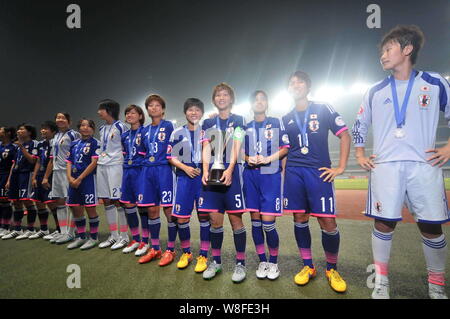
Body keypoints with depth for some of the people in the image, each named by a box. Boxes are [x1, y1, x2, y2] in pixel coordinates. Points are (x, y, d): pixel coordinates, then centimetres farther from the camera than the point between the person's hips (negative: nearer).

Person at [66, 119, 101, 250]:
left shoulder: (95, 143, -4)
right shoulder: (74, 144, 14)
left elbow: (94, 163, -12)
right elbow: (69, 162, 13)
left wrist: (79, 179, -12)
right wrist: (69, 177, -4)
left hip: (88, 178, -6)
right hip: (74, 180, 7)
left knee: (90, 208, -1)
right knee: (75, 209, 11)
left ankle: (93, 237, 14)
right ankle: (81, 237, 26)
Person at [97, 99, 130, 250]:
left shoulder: (120, 127, -6)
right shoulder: (102, 129, 16)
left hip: (115, 165, -8)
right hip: (102, 166, 8)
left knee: (117, 200, -5)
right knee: (106, 201, 8)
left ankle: (124, 236, 6)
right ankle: (113, 235, 19)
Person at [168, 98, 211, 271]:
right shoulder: (177, 133, 9)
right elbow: (171, 156, 8)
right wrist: (185, 167, -8)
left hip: (203, 177, -1)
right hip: (184, 178, 2)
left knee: (204, 216, 2)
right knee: (181, 217, 3)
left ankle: (203, 255, 16)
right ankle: (186, 253, 24)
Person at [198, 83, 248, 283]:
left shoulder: (238, 120, 8)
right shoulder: (208, 123, 17)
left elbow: (236, 147, -4)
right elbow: (206, 148, 7)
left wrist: (229, 170, -18)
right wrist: (205, 170, -9)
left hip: (231, 172, -3)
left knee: (235, 218, -2)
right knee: (214, 218, 5)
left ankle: (240, 263, 12)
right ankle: (216, 261, 20)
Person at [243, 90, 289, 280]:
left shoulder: (276, 123, 7)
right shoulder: (247, 127, 16)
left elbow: (285, 148, 1)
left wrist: (268, 159, -13)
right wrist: (248, 159, -4)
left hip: (270, 175, -3)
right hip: (250, 175, 4)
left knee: (268, 223, -8)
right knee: (255, 221, 6)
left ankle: (273, 262, 14)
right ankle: (262, 261, 21)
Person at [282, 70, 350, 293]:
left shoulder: (323, 109, 5)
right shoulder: (286, 119, 15)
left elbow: (344, 135, 3)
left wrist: (340, 168, -4)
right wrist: (284, 173, 6)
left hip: (319, 172, -3)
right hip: (294, 173, 3)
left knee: (328, 222, -5)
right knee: (299, 219, 6)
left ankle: (332, 269, 18)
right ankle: (308, 266, 23)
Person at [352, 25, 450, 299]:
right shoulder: (375, 92, 12)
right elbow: (360, 125, 20)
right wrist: (360, 155, 11)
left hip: (424, 166, -1)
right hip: (385, 167, 1)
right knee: (384, 223, 1)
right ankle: (382, 281, 15)